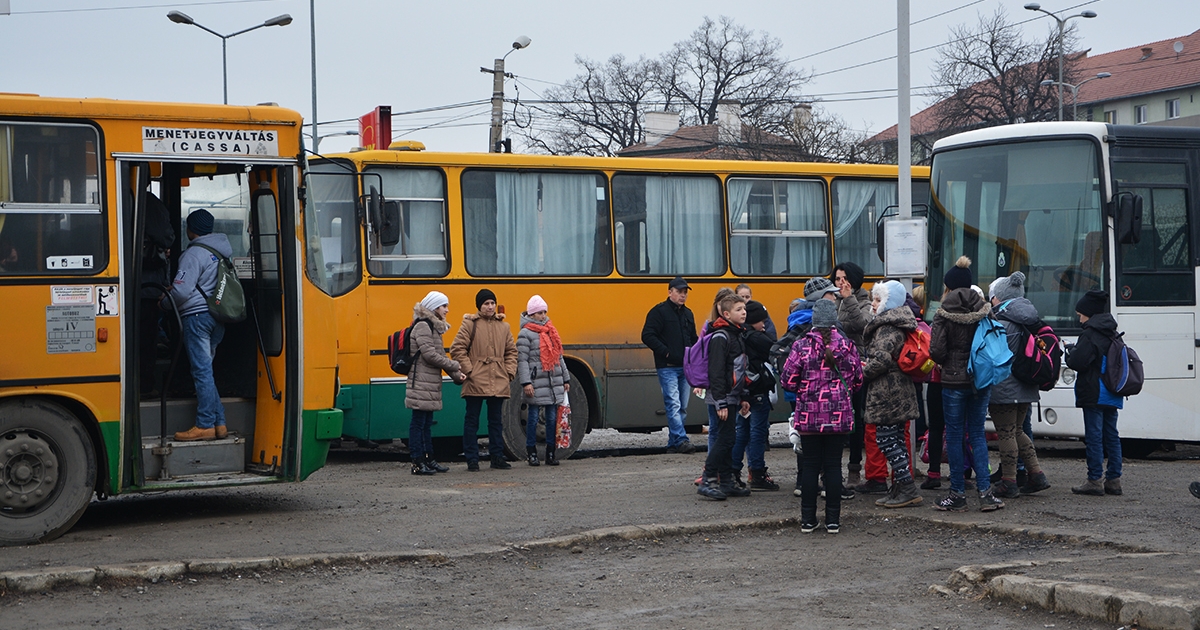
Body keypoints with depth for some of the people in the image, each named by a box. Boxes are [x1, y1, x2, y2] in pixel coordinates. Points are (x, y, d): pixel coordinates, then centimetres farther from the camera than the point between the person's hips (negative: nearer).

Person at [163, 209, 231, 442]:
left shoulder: (194, 254, -12)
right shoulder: (221, 252, 14)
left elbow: (181, 290, -18)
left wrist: (164, 303, 2)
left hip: (197, 315, -8)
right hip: (218, 317, 8)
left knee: (202, 372, -6)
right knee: (206, 369, 13)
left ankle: (205, 426, -5)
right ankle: (219, 423, 10)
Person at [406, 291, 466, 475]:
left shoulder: (435, 327, 18)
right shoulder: (422, 326, -13)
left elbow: (440, 355, 18)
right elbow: (430, 354, -18)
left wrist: (456, 375, 7)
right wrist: (454, 366, -9)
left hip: (431, 385, 10)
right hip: (421, 384, -10)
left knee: (427, 423, 14)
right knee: (418, 422, -5)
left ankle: (429, 459, 19)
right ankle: (418, 463, -4)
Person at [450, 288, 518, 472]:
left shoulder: (503, 326, 12)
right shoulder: (470, 324, -1)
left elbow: (511, 351, 17)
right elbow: (457, 349, -4)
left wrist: (510, 372, 4)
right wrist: (468, 370, -11)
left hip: (498, 383, 4)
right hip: (475, 382, -4)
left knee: (496, 420, 10)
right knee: (472, 420, 1)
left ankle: (497, 456, 17)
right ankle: (472, 459, 5)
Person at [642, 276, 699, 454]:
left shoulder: (687, 313, 18)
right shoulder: (659, 311, -4)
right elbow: (647, 336, -10)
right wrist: (666, 352, -15)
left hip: (685, 367, 7)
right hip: (667, 367, -7)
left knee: (682, 407, 7)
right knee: (673, 404, -14)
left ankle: (673, 443, 12)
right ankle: (681, 440, -18)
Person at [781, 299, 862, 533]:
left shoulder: (802, 346, -8)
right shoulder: (847, 346, -2)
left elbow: (788, 381, -7)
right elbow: (858, 380, 5)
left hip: (809, 416, -1)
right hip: (839, 416, 1)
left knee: (809, 466, 7)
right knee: (833, 466, 7)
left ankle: (808, 519, 10)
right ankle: (833, 520, 8)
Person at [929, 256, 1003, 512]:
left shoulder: (944, 314, -10)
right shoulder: (984, 311, 1)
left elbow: (936, 351, -13)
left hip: (954, 380, -4)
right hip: (982, 380, 4)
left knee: (954, 435, 5)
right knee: (977, 434, 11)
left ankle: (958, 494, 8)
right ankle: (985, 492, 4)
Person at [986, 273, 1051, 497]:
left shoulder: (1001, 321, -16)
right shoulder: (1028, 321, 10)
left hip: (1003, 387, -9)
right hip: (1025, 387, 9)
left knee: (1006, 434, -2)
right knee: (1017, 430, 19)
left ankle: (1008, 483, 2)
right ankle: (1036, 474, 15)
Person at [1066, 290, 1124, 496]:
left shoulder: (1090, 334, -13)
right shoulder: (1111, 333, 14)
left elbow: (1077, 361, -20)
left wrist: (1070, 351, 2)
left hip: (1094, 394, -9)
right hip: (1112, 394, 9)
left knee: (1094, 436, -6)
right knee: (1111, 435, 11)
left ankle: (1094, 481, -6)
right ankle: (1114, 480, 12)